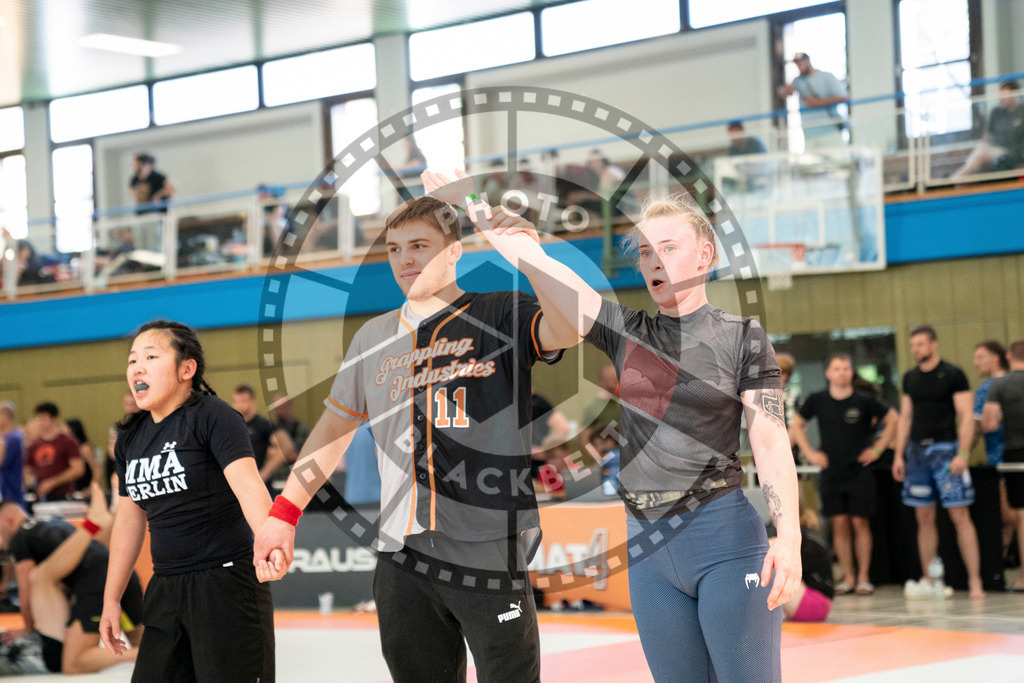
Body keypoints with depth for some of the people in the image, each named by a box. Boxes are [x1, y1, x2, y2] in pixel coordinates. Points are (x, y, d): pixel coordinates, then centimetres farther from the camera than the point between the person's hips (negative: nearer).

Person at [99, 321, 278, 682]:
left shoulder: (213, 417, -10)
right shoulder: (130, 439, 11)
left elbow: (247, 483, -26)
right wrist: (111, 600, 20)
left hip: (226, 584, -7)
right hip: (167, 589, 7)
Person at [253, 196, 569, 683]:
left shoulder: (500, 318, 0)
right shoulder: (374, 338, 14)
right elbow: (335, 426, 23)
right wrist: (284, 512, 20)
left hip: (491, 553, -4)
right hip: (401, 558, 5)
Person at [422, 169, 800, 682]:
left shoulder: (742, 337, 1)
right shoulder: (626, 333, 11)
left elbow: (771, 441, -7)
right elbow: (536, 262, 4)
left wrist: (788, 537, -20)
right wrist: (470, 202, -3)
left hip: (725, 537, -4)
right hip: (646, 544, 4)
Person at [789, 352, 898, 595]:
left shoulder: (864, 401, -4)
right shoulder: (817, 401, 2)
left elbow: (893, 419, 5)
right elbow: (796, 425, 15)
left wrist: (878, 448, 0)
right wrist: (809, 452, 6)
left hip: (860, 472, -2)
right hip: (831, 472, 2)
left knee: (860, 523, -2)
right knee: (839, 523, 1)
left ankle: (863, 576, 6)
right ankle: (848, 577, 9)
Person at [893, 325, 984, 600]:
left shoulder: (953, 375, -4)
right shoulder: (910, 378, 12)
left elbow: (966, 417, -8)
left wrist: (962, 454, -17)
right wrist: (898, 455, 12)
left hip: (945, 448, -5)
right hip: (917, 450, 5)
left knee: (960, 515, -9)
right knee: (924, 518, 7)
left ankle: (975, 581, -9)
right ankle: (929, 580, 14)